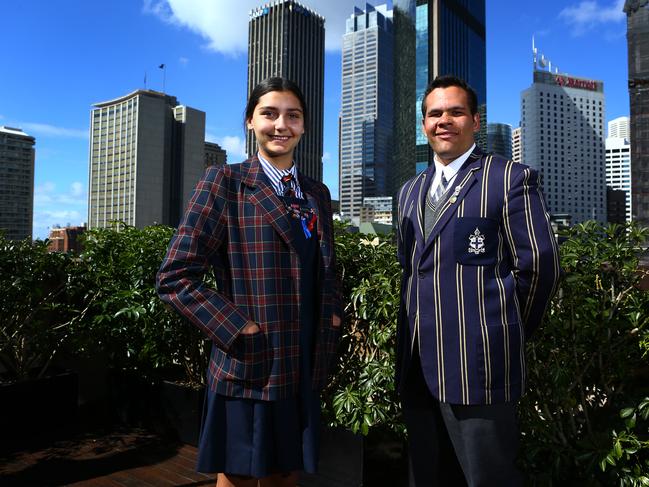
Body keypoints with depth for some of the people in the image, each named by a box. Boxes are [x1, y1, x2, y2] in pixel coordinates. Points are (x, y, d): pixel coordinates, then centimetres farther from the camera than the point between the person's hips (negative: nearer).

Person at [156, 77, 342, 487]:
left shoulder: (318, 194, 11)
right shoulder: (224, 183, -6)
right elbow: (176, 276, -10)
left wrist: (334, 315, 3)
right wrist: (240, 330, -16)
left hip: (305, 375, 5)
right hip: (247, 373, -5)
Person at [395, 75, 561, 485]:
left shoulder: (512, 179, -4)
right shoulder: (411, 191, 16)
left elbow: (539, 267, -6)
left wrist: (507, 335, 1)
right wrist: (418, 324, 12)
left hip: (478, 365, -6)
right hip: (417, 366, 7)